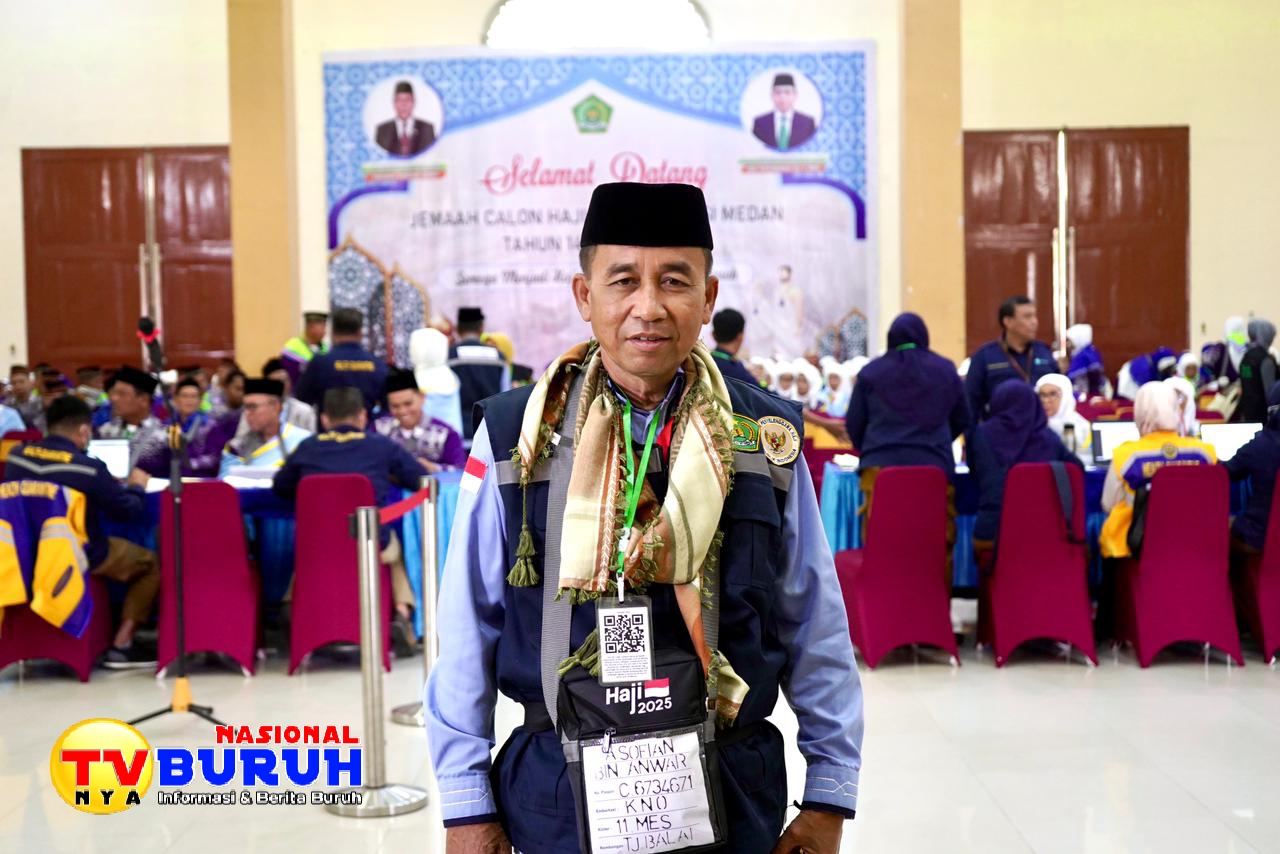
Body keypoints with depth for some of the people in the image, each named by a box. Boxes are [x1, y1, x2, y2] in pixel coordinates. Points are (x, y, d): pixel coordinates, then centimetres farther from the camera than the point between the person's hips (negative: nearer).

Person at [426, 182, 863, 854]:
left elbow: (816, 627, 3)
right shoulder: (515, 436, -7)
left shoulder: (766, 439, -2)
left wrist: (829, 798, 4)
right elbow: (467, 629, -3)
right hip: (557, 798, -1)